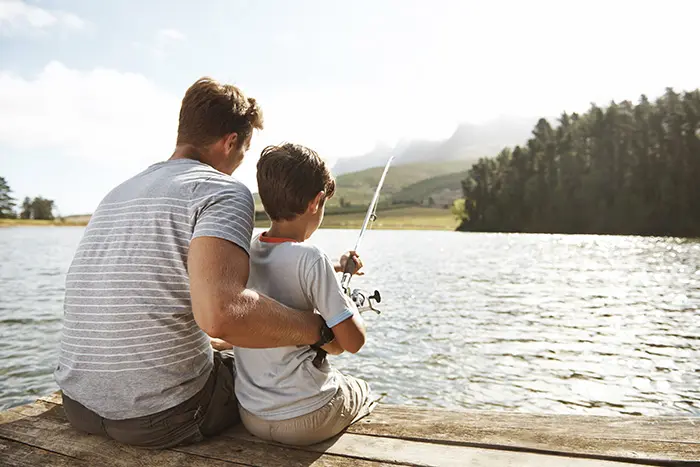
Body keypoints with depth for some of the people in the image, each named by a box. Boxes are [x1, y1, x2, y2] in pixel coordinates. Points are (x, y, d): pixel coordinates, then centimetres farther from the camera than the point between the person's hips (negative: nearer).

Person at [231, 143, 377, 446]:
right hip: (305, 421, -6)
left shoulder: (245, 252, -3)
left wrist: (333, 269, 23)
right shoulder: (310, 258, -23)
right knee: (363, 392, 27)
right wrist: (350, 303, 0)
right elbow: (353, 342, -18)